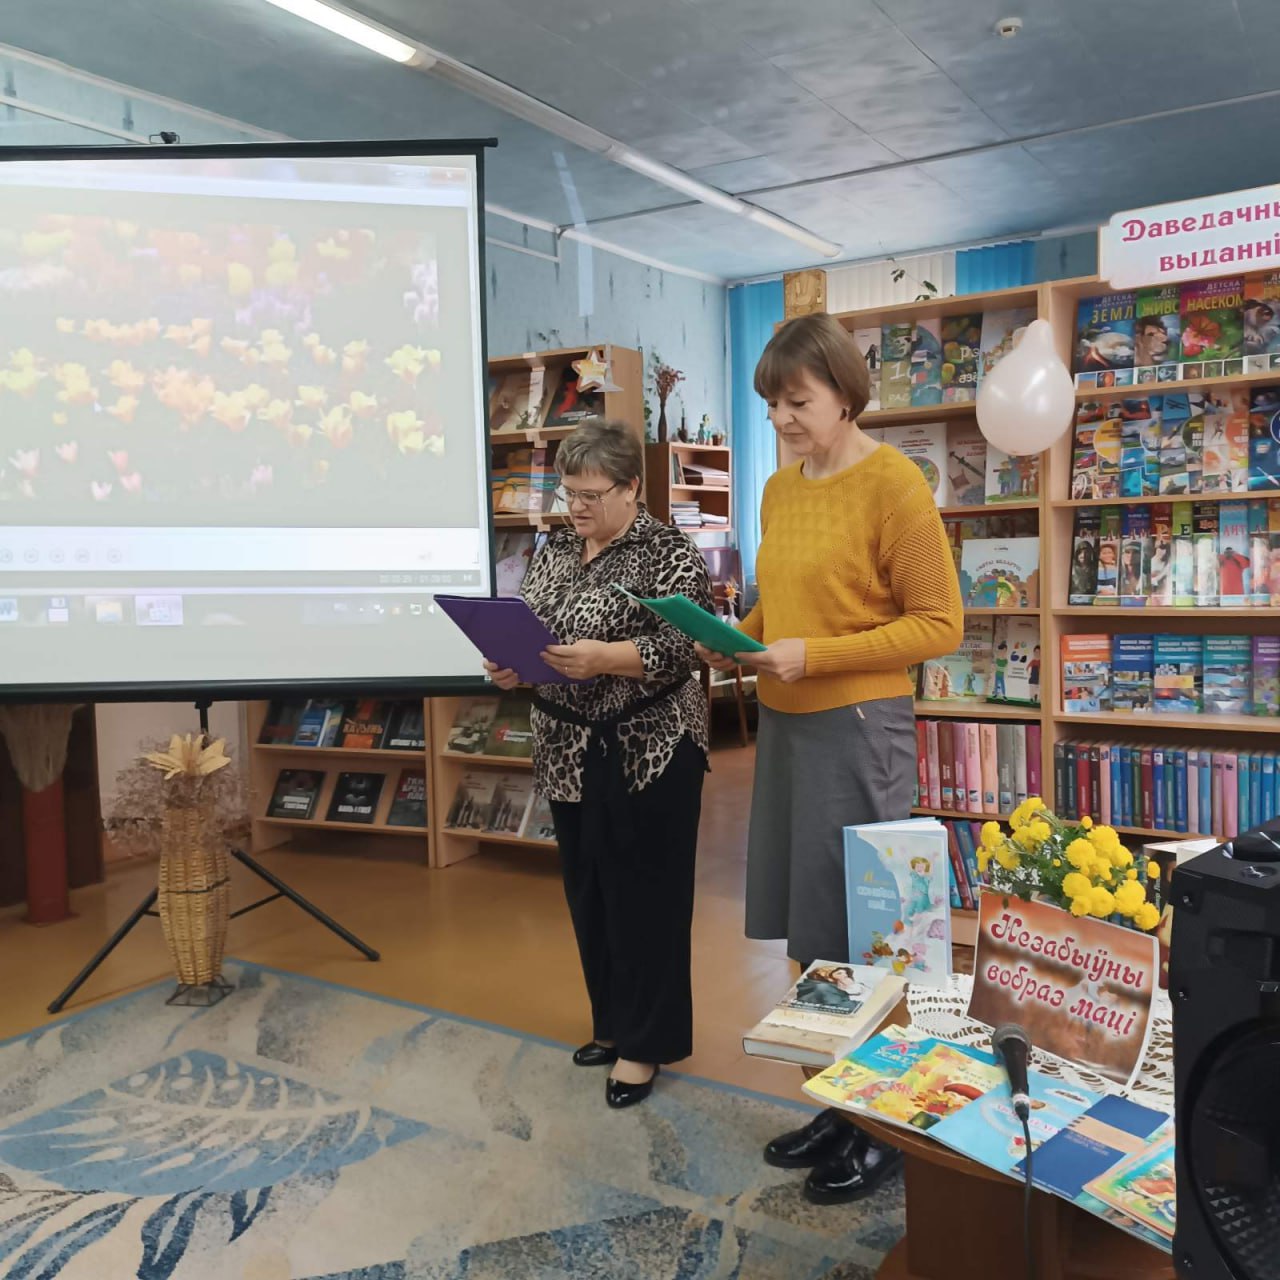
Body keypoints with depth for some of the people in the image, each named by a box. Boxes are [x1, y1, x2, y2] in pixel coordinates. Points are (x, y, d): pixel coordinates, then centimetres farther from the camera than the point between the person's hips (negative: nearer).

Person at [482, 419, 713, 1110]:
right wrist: (511, 664, -6)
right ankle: (612, 1020, 33)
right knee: (588, 891, 15)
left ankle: (644, 1042, 18)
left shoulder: (670, 553, -9)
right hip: (569, 750, 7)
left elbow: (680, 651, -17)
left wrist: (605, 658, -31)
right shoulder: (555, 548, 10)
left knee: (643, 895, 3)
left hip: (646, 753, -7)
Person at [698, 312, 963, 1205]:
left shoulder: (893, 484, -10)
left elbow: (940, 625, -12)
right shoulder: (780, 490, 11)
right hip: (784, 723, 7)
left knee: (858, 938, 3)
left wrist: (814, 656, -19)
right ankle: (837, 1106, 32)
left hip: (858, 724, -7)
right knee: (807, 933, 14)